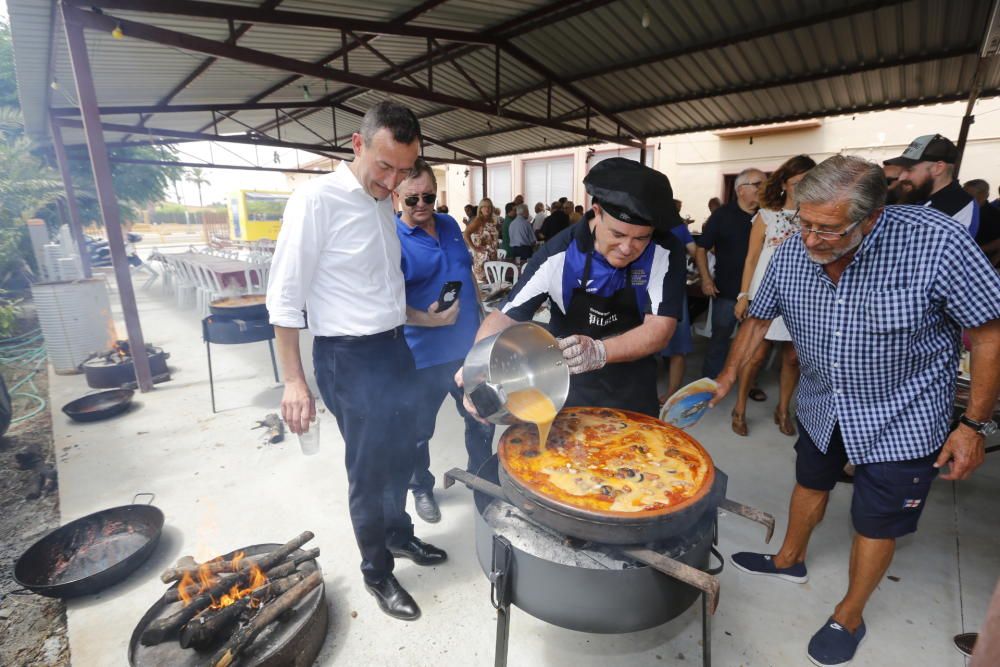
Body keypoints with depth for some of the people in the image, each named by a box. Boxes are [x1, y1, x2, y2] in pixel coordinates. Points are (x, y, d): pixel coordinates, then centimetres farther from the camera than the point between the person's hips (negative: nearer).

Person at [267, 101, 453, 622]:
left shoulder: (384, 204, 9)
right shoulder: (317, 199, -14)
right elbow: (285, 298, -13)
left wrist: (428, 318, 13)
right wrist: (293, 381, -14)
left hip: (394, 349, 7)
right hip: (351, 359, -7)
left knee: (399, 456, 21)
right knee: (368, 470, 9)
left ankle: (399, 534, 47)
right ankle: (377, 573, 33)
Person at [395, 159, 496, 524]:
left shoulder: (449, 225, 5)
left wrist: (481, 322, 16)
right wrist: (427, 320, -31)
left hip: (469, 347, 6)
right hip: (424, 356, -5)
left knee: (483, 420, 20)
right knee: (419, 431, 14)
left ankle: (482, 475, 45)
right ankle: (421, 488, 41)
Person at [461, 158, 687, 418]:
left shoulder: (666, 252, -19)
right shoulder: (558, 254, -21)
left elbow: (660, 328, -24)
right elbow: (505, 317, -18)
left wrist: (599, 351, -43)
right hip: (567, 390, 0)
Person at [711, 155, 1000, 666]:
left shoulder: (936, 242, -26)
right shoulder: (790, 255, -14)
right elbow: (758, 319, 1)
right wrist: (727, 379, -5)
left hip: (901, 419, -3)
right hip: (821, 409, 4)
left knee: (875, 523, 13)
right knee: (810, 484, 24)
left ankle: (850, 616, 38)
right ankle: (790, 559, 50)